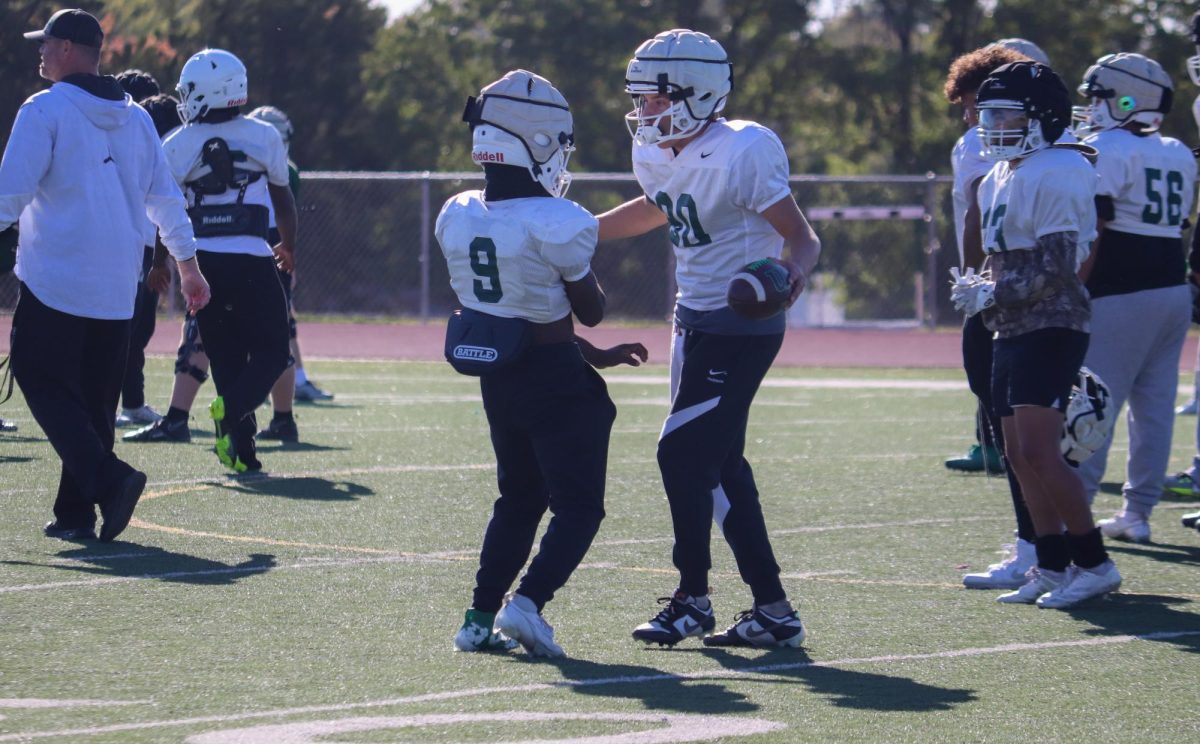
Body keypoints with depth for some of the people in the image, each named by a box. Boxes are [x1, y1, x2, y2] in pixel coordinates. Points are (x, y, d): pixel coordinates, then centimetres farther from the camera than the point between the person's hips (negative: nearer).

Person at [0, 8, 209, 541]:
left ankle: (107, 478, -20)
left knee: (44, 383, -1)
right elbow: (164, 198, 16)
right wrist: (188, 265, 24)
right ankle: (75, 515, 11)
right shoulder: (134, 117, 13)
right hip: (117, 287, 6)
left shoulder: (44, 111, -7)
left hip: (55, 279, -6)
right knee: (95, 396, 11)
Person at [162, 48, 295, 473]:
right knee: (271, 353, 7)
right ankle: (233, 407, -21)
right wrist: (288, 246, 32)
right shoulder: (263, 137, 4)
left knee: (226, 357, 11)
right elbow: (283, 199, 15)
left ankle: (242, 449, 4)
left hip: (202, 262, 1)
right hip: (251, 259, -1)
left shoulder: (177, 146, 1)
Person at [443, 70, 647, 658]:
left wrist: (592, 354, 14)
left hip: (497, 380, 6)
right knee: (578, 507, 5)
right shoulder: (557, 225, -20)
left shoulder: (457, 217, 1)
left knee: (518, 498, 22)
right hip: (556, 381, -6)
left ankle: (481, 618, 15)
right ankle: (526, 602, -14)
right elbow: (590, 311, -7)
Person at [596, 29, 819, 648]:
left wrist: (793, 272, -40)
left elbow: (801, 236, -18)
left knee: (684, 454, -9)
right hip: (695, 320, 9)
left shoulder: (742, 154, -22)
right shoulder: (655, 154, 3)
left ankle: (693, 601, 5)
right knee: (719, 465, 10)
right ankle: (772, 609, 16)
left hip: (741, 329, -9)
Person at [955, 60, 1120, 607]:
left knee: (1039, 452, -15)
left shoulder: (1053, 177, -16)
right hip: (1014, 332, 10)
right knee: (1020, 455, 9)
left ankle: (1094, 563, -9)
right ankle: (1053, 566, 16)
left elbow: (1055, 271, -20)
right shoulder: (999, 181, 15)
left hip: (1051, 328, -10)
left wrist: (991, 295, -15)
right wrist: (982, 293, 11)